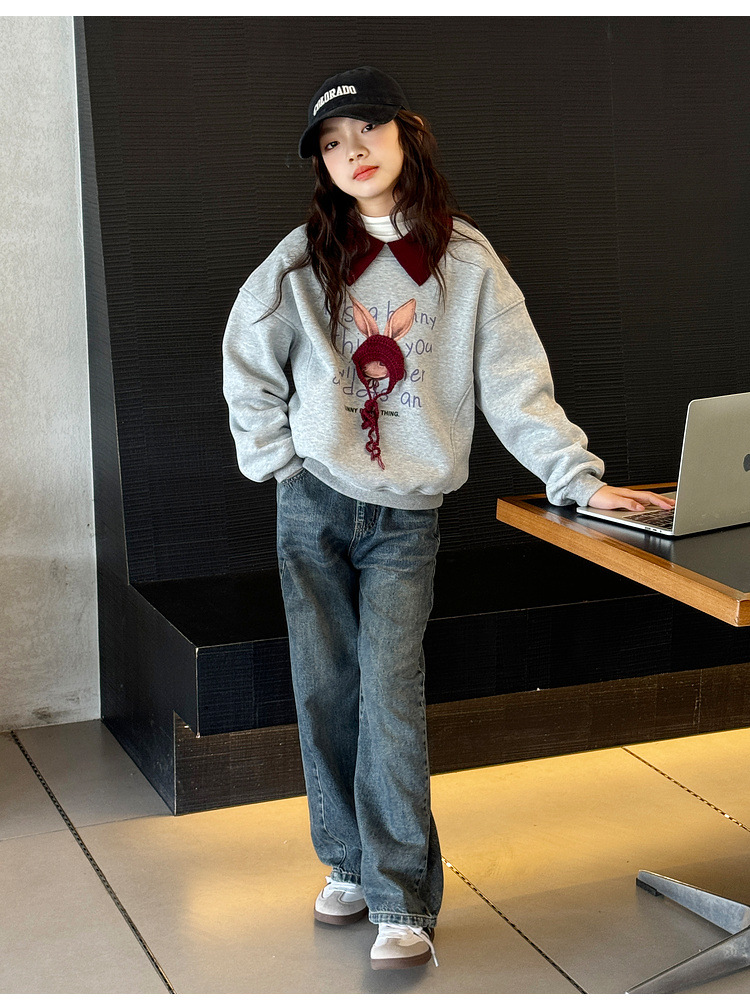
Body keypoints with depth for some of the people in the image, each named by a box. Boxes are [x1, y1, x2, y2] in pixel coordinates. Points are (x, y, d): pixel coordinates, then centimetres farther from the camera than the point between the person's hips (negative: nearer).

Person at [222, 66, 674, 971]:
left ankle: (404, 903, -4)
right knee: (325, 689, 7)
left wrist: (580, 479, -12)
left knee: (391, 694, -10)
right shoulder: (302, 260, 1)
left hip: (406, 517, -2)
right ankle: (350, 865, 23)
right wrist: (278, 462, 3)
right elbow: (247, 364, 10)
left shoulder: (465, 261, -2)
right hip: (313, 507, 2)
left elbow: (516, 382, -5)